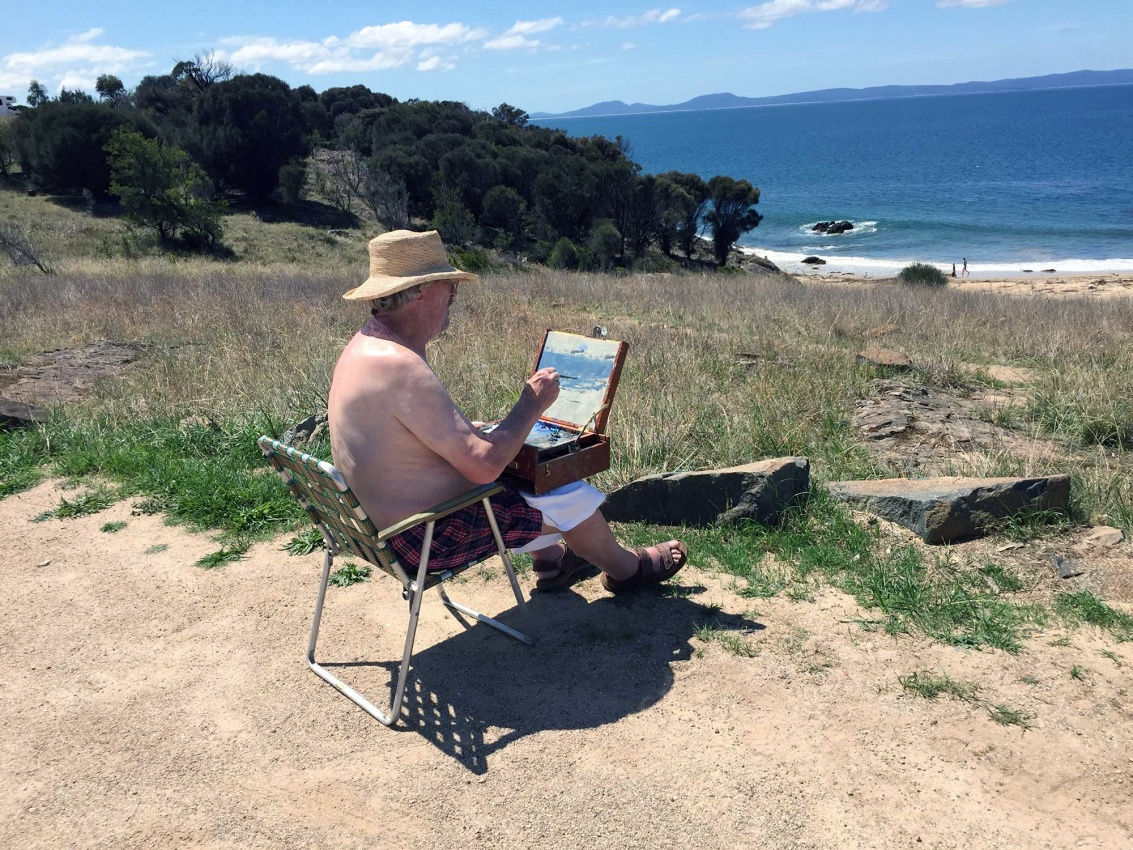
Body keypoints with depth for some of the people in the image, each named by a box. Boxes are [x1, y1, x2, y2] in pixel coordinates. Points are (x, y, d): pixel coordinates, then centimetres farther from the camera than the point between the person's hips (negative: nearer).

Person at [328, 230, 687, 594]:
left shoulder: (365, 344, 1)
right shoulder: (402, 368, -32)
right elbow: (484, 465, -32)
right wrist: (533, 403, -19)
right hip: (425, 536, -10)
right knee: (574, 497, 5)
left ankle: (549, 558, 43)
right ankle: (625, 569, 32)